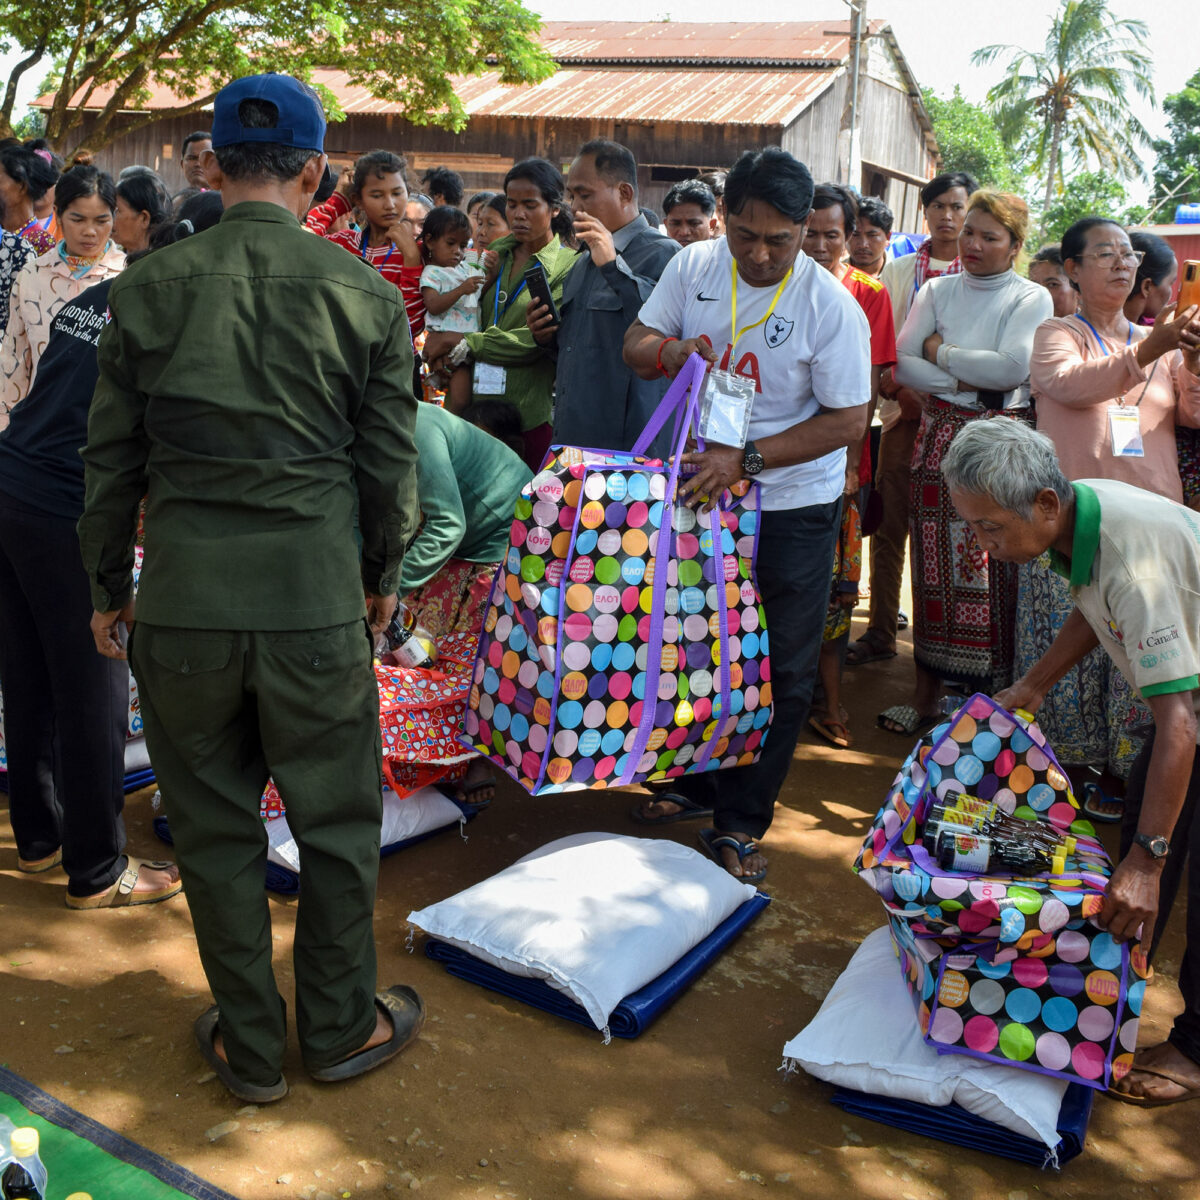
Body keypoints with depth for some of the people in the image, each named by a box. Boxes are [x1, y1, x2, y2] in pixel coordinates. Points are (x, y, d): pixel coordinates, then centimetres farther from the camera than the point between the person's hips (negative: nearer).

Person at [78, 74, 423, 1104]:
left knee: (215, 828, 15)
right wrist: (382, 577, 17)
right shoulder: (366, 296, -2)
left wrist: (109, 586, 17)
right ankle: (340, 1028, 31)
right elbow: (390, 462, 2)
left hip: (182, 602, 1)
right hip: (315, 600, -1)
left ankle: (250, 1047, 29)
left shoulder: (149, 290, 0)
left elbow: (111, 458, 5)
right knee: (337, 824, 15)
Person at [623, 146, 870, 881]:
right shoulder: (694, 267, -3)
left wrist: (746, 460, -26)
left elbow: (848, 420, -16)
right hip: (699, 490, 4)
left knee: (778, 667, 3)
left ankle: (740, 821, 17)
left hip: (792, 505, -4)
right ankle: (696, 784, 34)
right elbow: (636, 342, 7)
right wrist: (670, 351, -18)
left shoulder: (830, 306, -16)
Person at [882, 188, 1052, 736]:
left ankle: (993, 698, 9)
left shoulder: (1032, 299, 1)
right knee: (934, 567, 5)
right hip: (941, 438, 3)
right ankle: (925, 693, 15)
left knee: (995, 572, -3)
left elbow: (1013, 367, -15)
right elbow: (902, 364, 0)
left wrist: (942, 352, -6)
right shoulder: (937, 291, 10)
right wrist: (968, 385, -11)